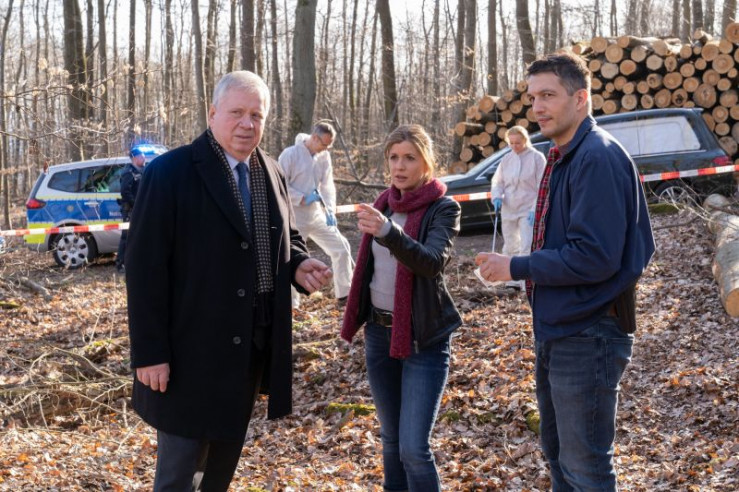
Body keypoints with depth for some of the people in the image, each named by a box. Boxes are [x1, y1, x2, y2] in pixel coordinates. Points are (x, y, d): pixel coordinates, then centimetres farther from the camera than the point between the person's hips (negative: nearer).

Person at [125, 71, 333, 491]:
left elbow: (286, 239, 20)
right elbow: (145, 267, -15)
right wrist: (150, 351, -18)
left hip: (253, 346, 7)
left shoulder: (272, 174, 8)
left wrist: (298, 265, -5)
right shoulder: (170, 172, -13)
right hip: (192, 349, -6)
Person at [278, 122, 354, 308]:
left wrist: (330, 210, -8)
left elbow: (327, 185, 6)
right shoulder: (290, 154, -14)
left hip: (317, 215, 6)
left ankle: (344, 294, 19)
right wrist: (303, 199, -20)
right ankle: (291, 304, 15)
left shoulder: (324, 156, 3)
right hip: (294, 219, -6)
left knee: (341, 248, 6)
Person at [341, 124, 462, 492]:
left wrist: (389, 233, -42)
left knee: (414, 447, -11)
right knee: (390, 440, 15)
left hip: (425, 338, -6)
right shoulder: (384, 203, 8)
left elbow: (433, 261, -28)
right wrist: (358, 319, 17)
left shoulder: (443, 209, -10)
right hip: (379, 332, 6)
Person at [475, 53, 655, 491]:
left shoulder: (598, 158, -19)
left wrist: (516, 268, -16)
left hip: (588, 337, -10)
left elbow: (595, 256, -25)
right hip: (557, 331, 10)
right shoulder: (563, 157, 11)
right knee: (558, 454, 20)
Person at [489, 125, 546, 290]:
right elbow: (497, 181, 14)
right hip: (508, 210, 6)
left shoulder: (536, 158, -8)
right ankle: (514, 280, 26)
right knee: (510, 247, 14)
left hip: (528, 210, -6)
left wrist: (536, 209, -17)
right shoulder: (507, 159, 7)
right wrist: (497, 197, -6)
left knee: (526, 248, -14)